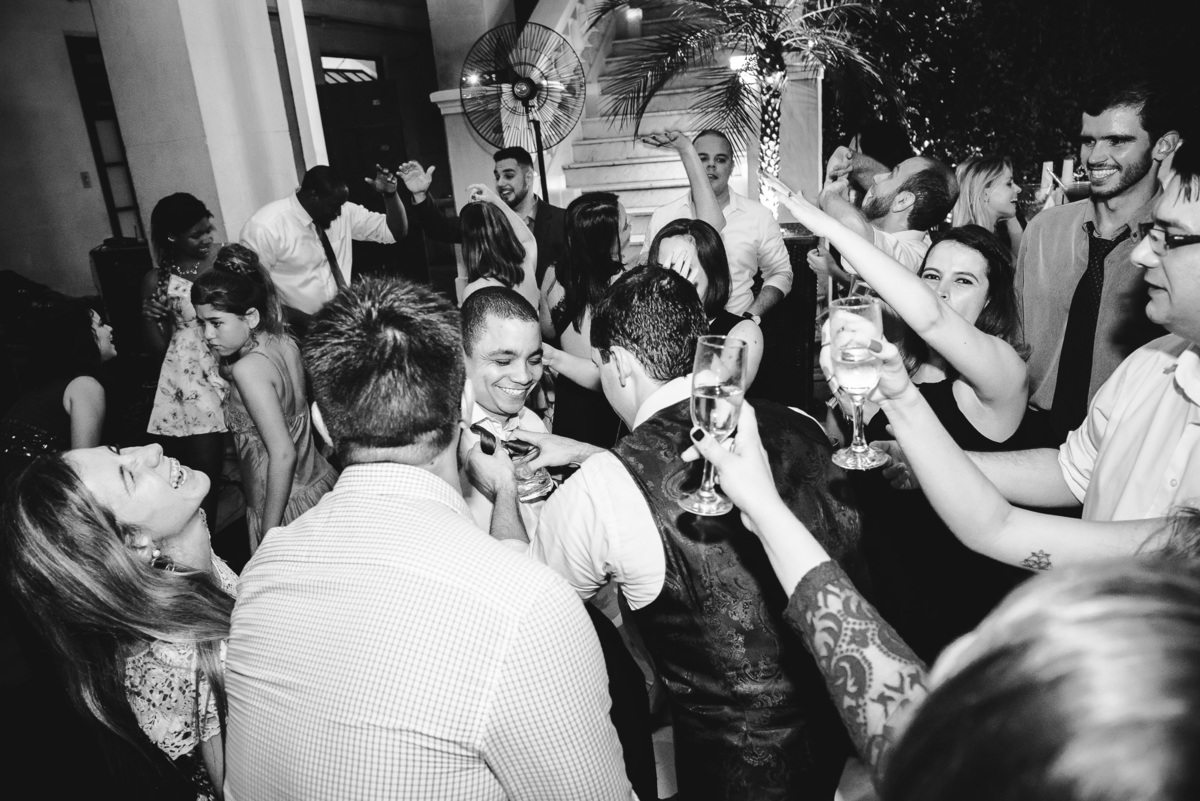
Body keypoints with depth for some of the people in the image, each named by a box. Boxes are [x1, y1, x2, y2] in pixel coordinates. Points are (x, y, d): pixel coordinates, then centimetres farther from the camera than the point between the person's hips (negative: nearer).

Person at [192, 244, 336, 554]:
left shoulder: (248, 369, -21)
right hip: (320, 482, 8)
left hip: (287, 504, -8)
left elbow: (283, 454, -25)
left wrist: (268, 534, -19)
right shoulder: (284, 343, 0)